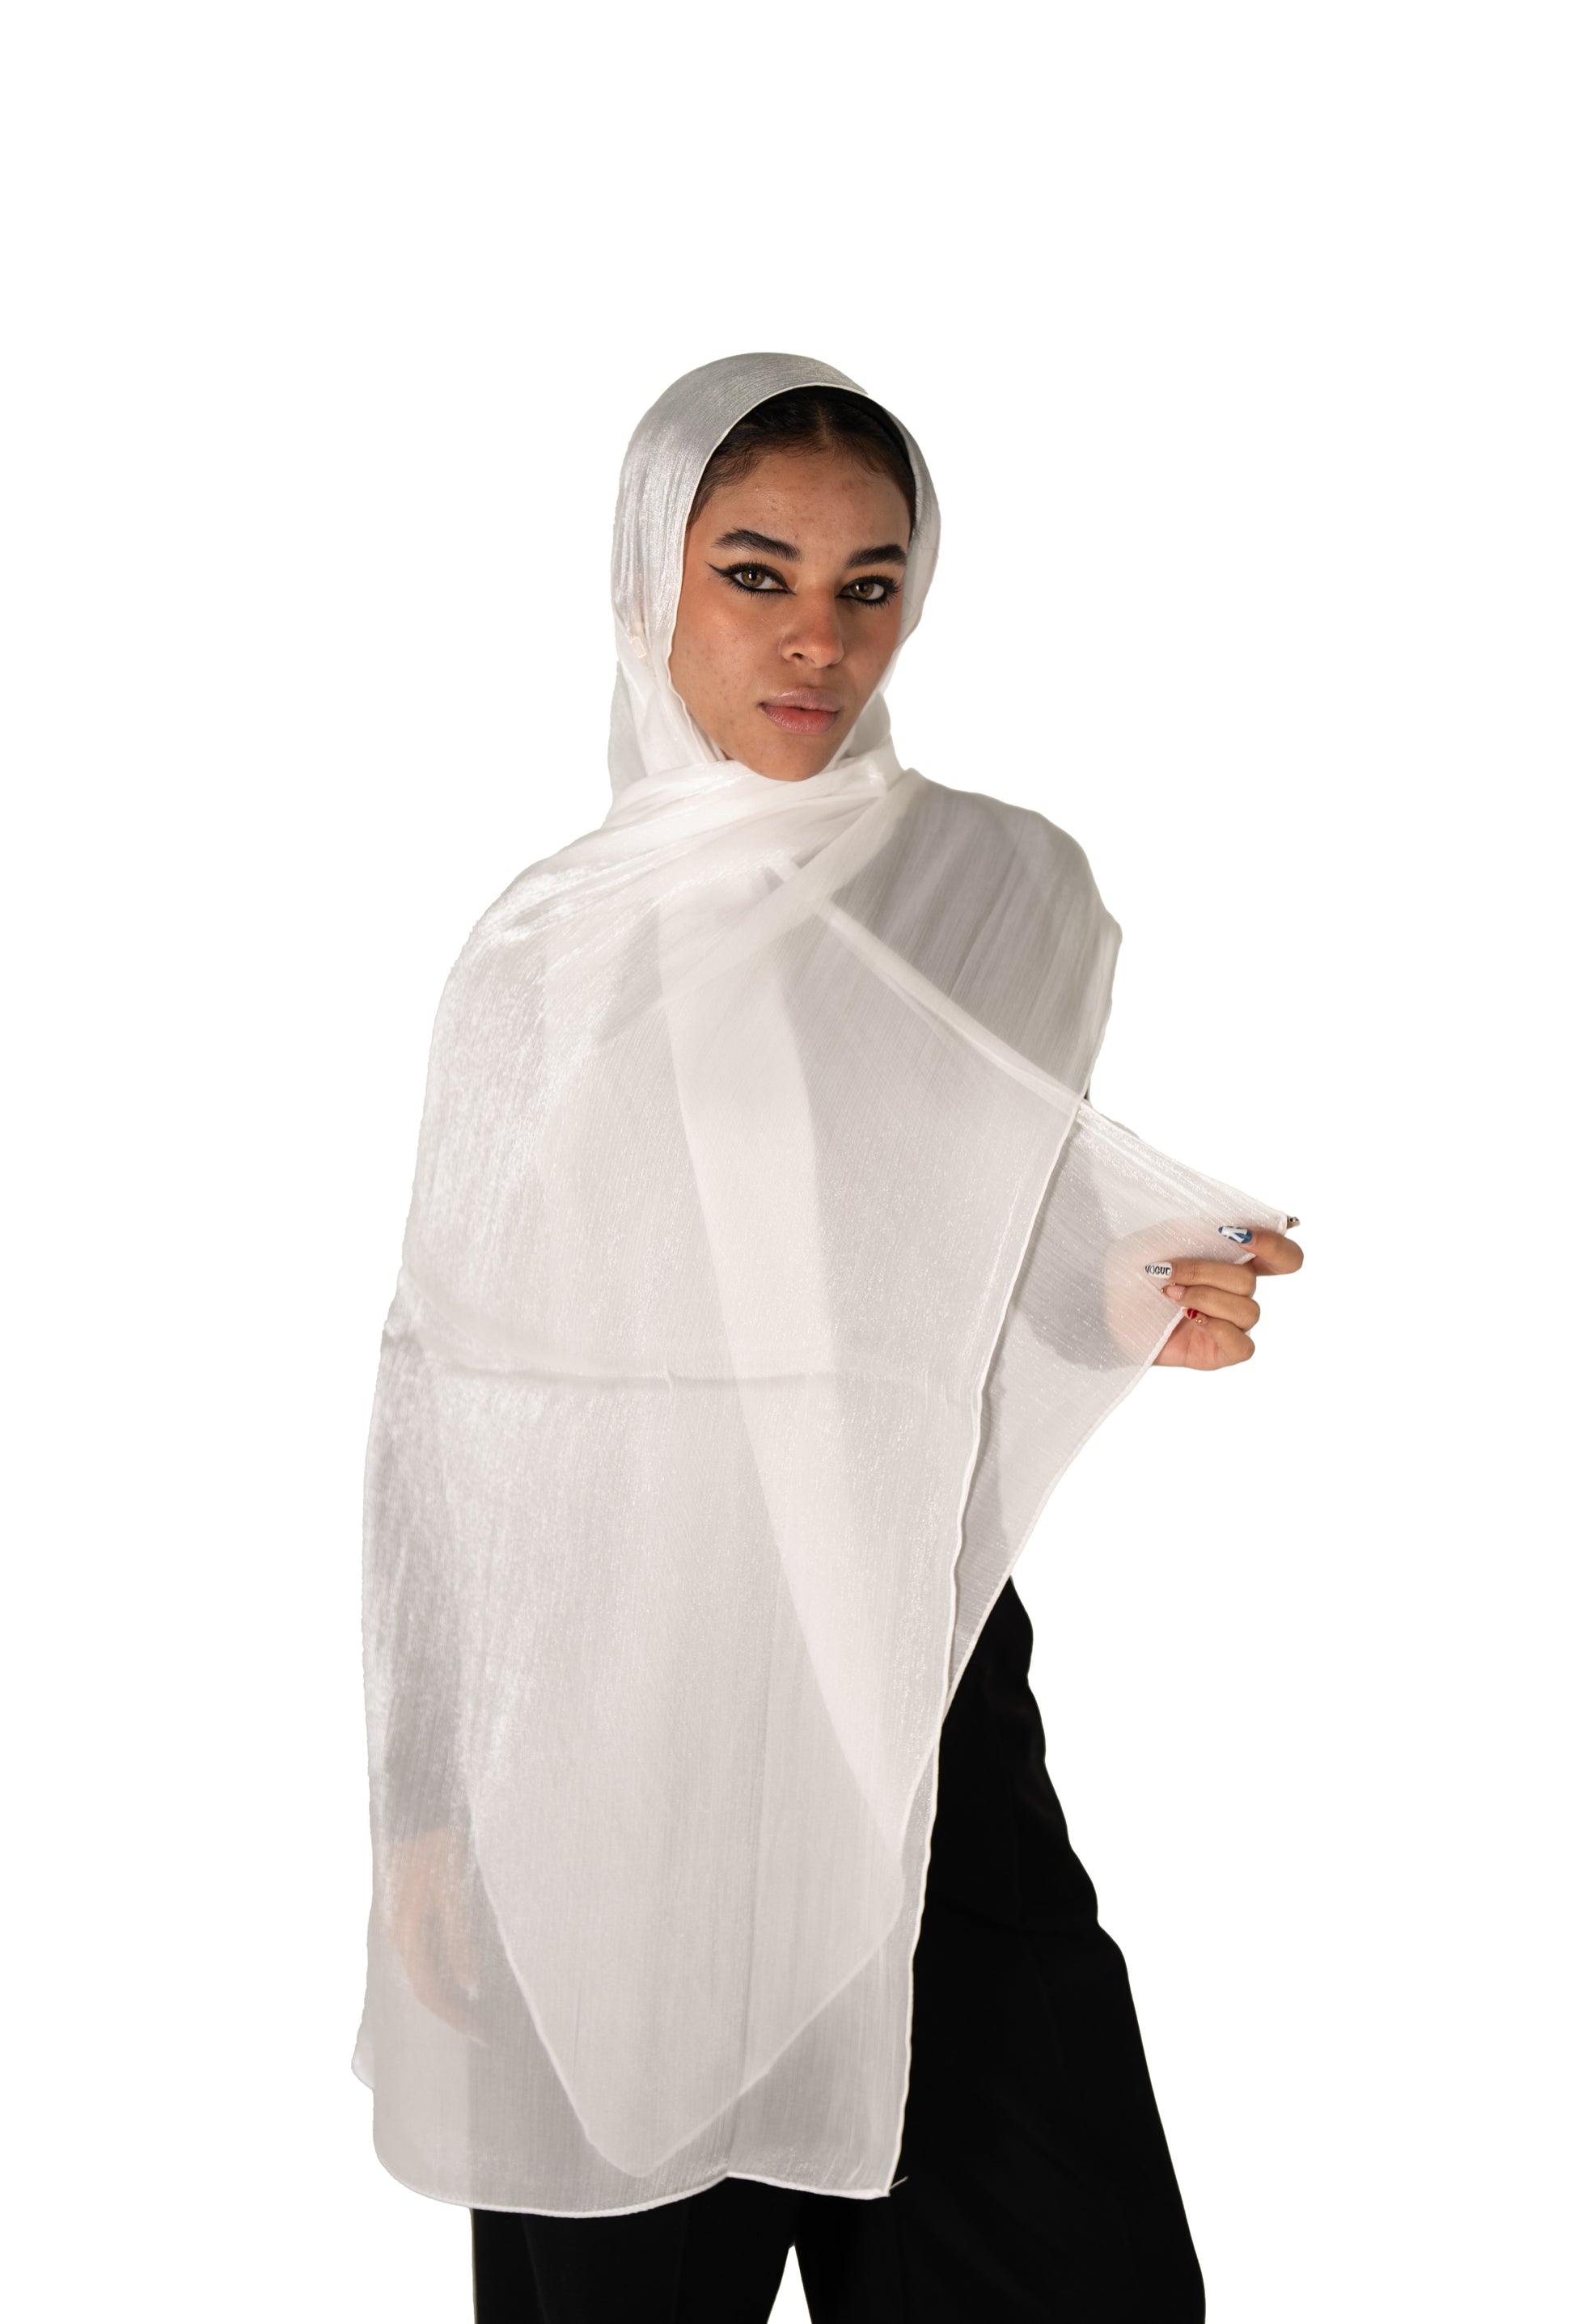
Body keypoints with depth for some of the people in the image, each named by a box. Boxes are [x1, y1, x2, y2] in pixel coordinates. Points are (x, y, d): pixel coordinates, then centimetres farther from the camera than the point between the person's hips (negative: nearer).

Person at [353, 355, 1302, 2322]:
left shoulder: (1007, 889, 2)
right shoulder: (546, 946, 1)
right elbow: (446, 1389, 2)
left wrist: (1126, 1306, -11)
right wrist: (425, 1803, 1)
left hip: (901, 1687, 1)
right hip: (599, 1714, 0)